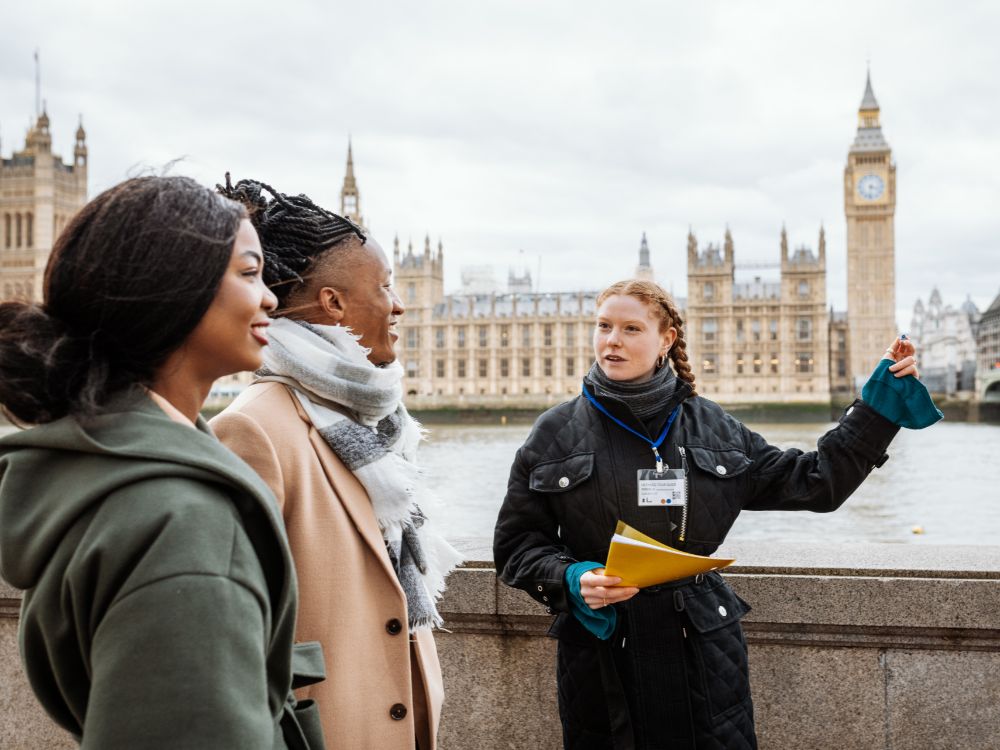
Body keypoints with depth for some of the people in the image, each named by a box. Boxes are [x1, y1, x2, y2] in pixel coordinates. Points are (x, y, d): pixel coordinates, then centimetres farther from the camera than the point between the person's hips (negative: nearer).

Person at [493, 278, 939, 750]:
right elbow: (516, 543, 2)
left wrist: (881, 404, 5)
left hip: (702, 648, 1)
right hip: (601, 653, -1)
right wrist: (570, 579, -17)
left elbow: (816, 482, 8)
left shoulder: (713, 428, 4)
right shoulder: (556, 432, -1)